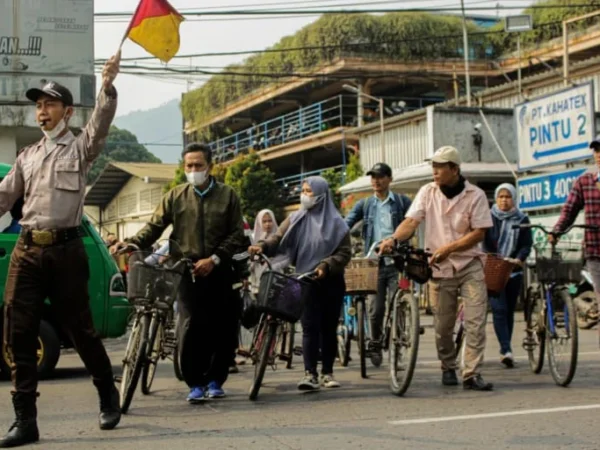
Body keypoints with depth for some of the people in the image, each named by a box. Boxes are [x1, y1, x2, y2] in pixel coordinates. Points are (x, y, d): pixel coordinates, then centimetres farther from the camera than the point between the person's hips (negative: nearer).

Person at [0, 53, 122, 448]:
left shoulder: (80, 148, 7)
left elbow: (102, 123, -12)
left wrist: (108, 86, -29)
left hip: (66, 249, -4)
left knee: (80, 330, 3)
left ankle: (109, 397, 25)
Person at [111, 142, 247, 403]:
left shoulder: (227, 196, 7)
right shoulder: (176, 196, 8)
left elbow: (237, 235, 3)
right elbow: (154, 227, 4)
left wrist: (214, 259, -10)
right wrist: (131, 243, -14)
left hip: (218, 271, 1)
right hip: (188, 271, -1)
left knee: (222, 329, 2)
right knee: (190, 328, -11)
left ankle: (214, 380, 19)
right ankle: (195, 383, 0)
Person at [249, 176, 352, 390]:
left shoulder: (336, 223, 2)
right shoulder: (296, 220, 6)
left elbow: (345, 252, -2)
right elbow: (278, 239, -5)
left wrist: (326, 266, -17)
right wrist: (262, 246, -26)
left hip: (331, 282, 0)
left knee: (329, 328, 7)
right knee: (310, 327, -8)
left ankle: (327, 372, 17)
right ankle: (310, 374, -10)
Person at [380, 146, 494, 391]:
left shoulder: (475, 195, -5)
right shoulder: (427, 192, 2)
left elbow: (479, 233, -9)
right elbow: (411, 221, -8)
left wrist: (448, 248, -18)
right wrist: (393, 239, -27)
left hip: (470, 264, -2)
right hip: (440, 267, 2)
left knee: (475, 321, -9)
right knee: (443, 326, 6)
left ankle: (472, 374, -5)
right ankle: (448, 368, 26)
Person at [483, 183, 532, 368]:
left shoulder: (522, 220, 8)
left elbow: (527, 244, 2)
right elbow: (484, 243, -4)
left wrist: (518, 259, -17)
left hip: (514, 271, 3)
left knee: (509, 311, 8)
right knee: (499, 309, -13)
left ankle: (505, 350, 17)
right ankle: (506, 350, -20)